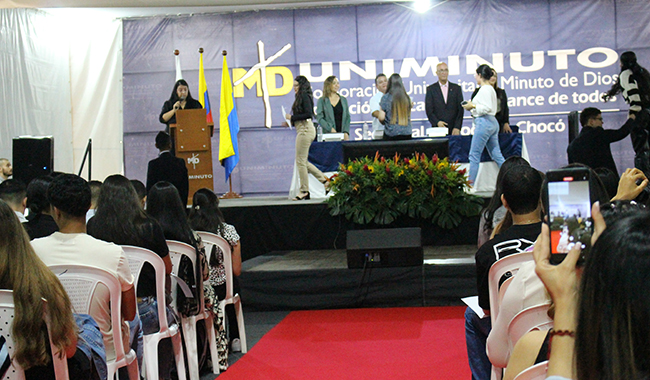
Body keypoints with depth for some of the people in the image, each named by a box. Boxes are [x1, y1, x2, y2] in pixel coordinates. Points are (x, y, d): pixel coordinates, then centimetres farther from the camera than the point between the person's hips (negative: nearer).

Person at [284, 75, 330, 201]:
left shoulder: (304, 96, -10)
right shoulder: (301, 97, 18)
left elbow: (308, 114, -20)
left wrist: (292, 117, -14)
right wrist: (290, 121, 11)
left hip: (305, 129, -10)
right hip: (303, 129, 10)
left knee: (301, 161, -5)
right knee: (303, 161, 12)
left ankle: (304, 191, 0)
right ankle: (325, 181, 14)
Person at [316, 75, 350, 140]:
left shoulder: (343, 100, 15)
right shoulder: (322, 100, 6)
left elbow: (347, 117, 12)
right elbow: (319, 118, -2)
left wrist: (346, 132, -3)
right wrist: (330, 129, -15)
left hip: (342, 134, 3)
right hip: (328, 134, -2)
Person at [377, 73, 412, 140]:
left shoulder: (386, 97, -4)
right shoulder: (406, 98, 5)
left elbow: (381, 117, -4)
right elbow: (409, 116, 15)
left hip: (391, 135, -3)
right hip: (406, 133, 3)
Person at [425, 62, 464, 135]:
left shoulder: (456, 88, 11)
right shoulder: (431, 89, 7)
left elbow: (460, 110, 5)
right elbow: (429, 110, 1)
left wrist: (457, 127, -7)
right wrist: (437, 122, -17)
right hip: (438, 129, -1)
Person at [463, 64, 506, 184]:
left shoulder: (484, 89, -12)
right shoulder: (491, 89, 17)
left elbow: (487, 108, -20)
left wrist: (473, 106, -12)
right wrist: (472, 106, 16)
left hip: (484, 122, -10)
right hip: (493, 123, 10)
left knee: (474, 155, -4)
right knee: (496, 155, 10)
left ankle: (470, 183, -1)